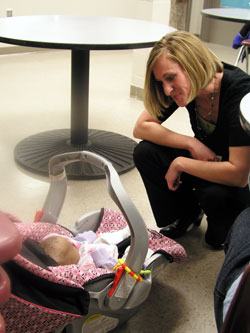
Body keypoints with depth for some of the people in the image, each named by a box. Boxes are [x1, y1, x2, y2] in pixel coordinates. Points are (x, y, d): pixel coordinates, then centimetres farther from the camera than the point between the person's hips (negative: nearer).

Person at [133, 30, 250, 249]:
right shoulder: (187, 87, -15)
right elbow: (141, 127, -12)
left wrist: (180, 163, -28)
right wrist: (192, 144, -23)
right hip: (205, 159, 5)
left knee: (215, 194, -38)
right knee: (145, 153, -16)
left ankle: (224, 229, 1)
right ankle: (187, 214, 8)